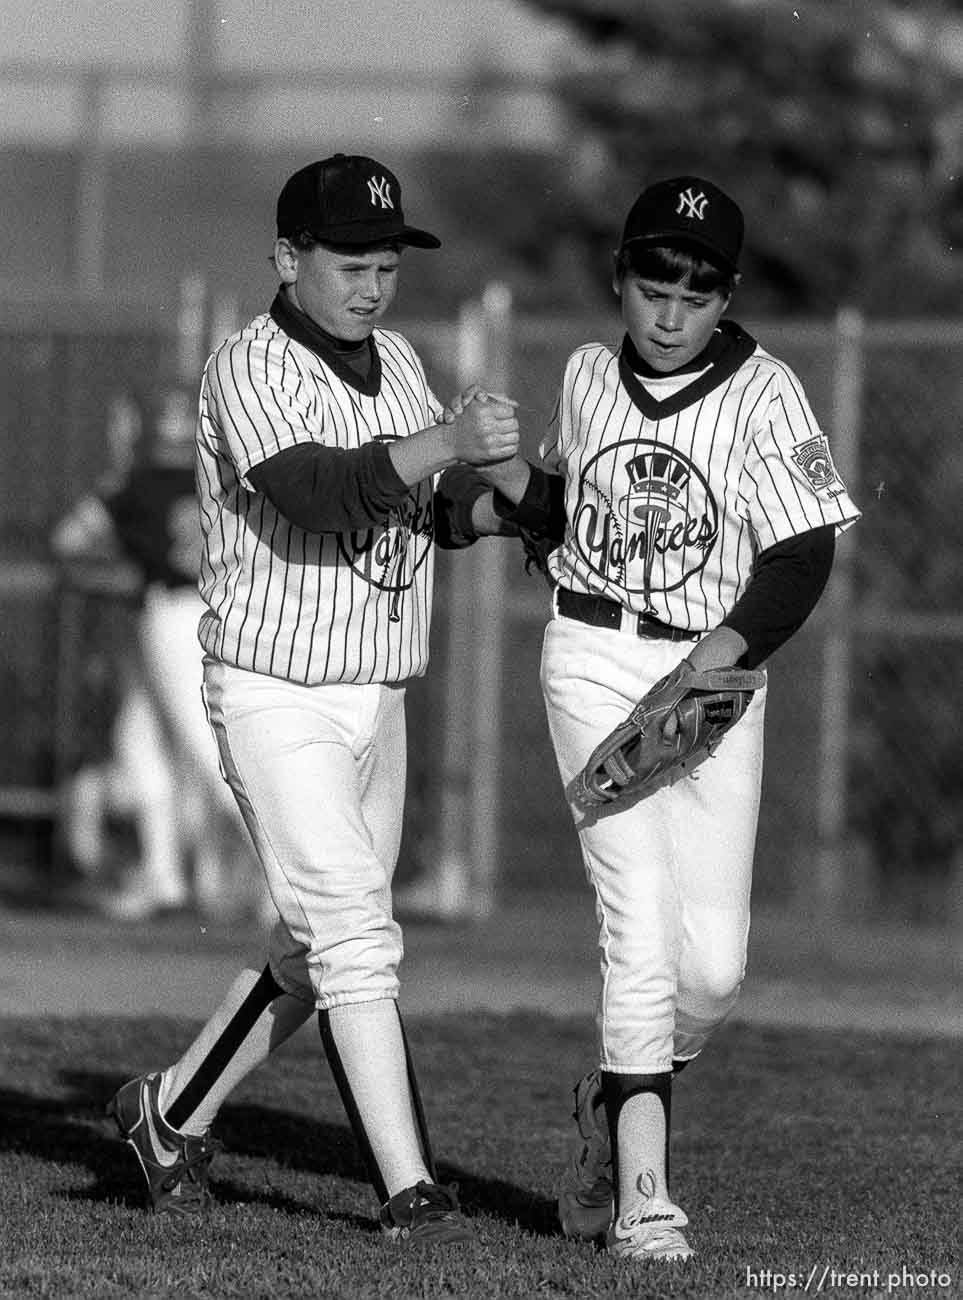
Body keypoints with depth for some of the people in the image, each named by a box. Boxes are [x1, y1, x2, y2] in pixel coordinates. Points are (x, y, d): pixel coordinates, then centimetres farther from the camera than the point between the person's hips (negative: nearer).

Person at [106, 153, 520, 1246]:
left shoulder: (395, 364, 10)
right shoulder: (249, 370, -15)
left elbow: (440, 513, 11)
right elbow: (317, 494, -32)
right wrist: (447, 441, -45)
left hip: (379, 702, 8)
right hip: (276, 698, -8)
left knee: (316, 952, 14)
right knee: (355, 932, -16)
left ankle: (173, 1112, 33)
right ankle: (408, 1191, -18)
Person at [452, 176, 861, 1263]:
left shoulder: (760, 391, -4)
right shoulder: (588, 377, 9)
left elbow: (803, 553, -10)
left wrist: (730, 644, -23)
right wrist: (520, 494, 6)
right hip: (594, 662, 1)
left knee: (713, 962, -6)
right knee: (642, 913, -15)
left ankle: (614, 1101, 26)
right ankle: (641, 1194, -16)